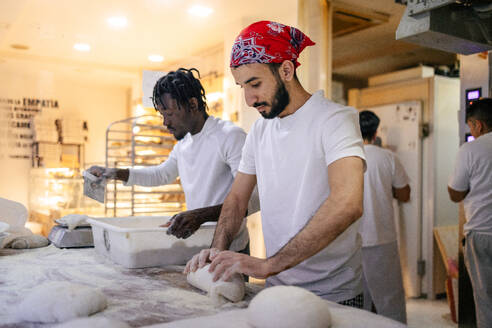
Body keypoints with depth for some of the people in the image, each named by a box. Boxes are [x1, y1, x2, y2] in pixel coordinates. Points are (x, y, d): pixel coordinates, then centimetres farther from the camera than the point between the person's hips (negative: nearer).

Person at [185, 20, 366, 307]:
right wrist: (219, 249, -7)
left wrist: (268, 264, -33)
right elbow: (237, 197, 11)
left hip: (331, 294, -6)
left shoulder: (335, 119, -17)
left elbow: (347, 204, -32)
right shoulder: (259, 130, 5)